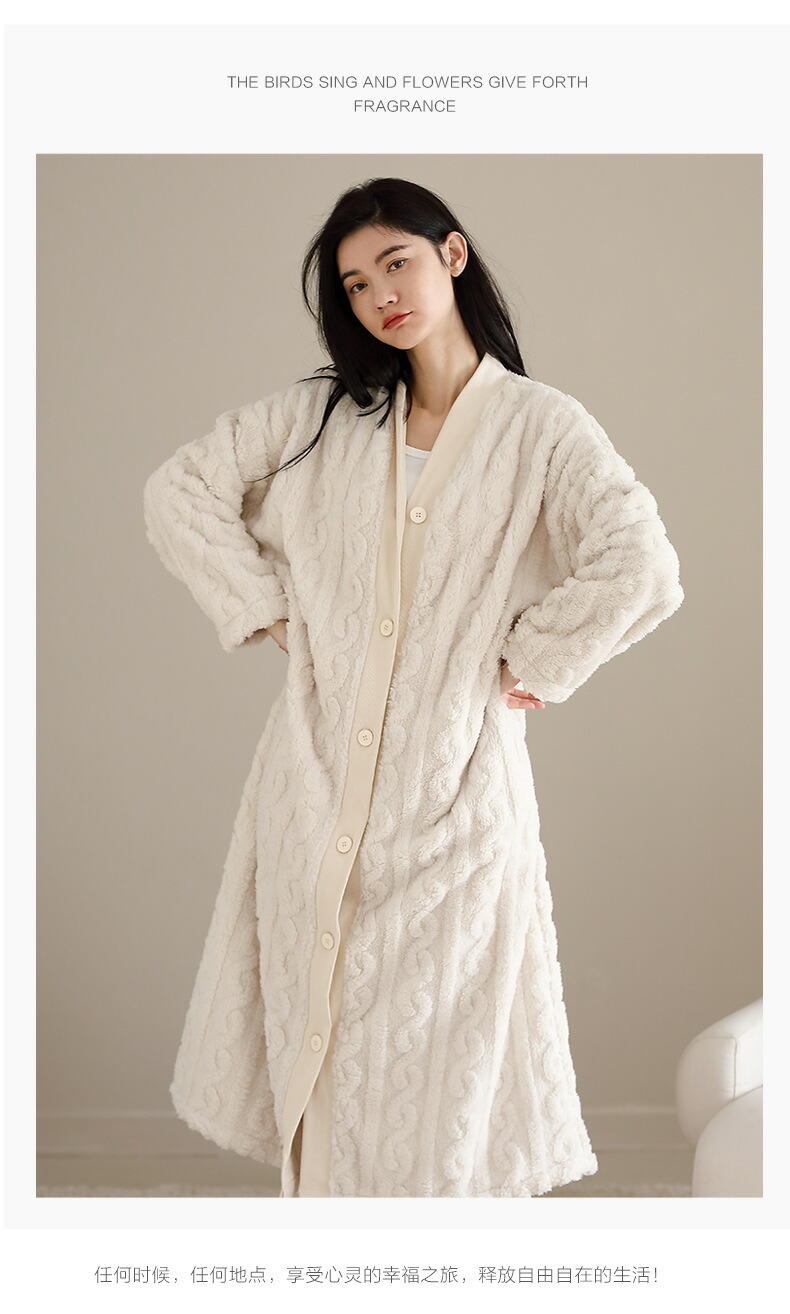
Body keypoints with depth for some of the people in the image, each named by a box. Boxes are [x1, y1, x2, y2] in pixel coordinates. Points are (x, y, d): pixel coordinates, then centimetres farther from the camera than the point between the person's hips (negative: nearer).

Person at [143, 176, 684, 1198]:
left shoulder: (541, 427, -4)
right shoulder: (324, 413, 8)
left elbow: (642, 574, -16)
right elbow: (179, 490, 8)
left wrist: (530, 665, -8)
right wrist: (265, 608, 2)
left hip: (454, 785, -3)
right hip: (319, 777, 3)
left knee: (439, 1047, 3)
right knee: (312, 1031, 10)